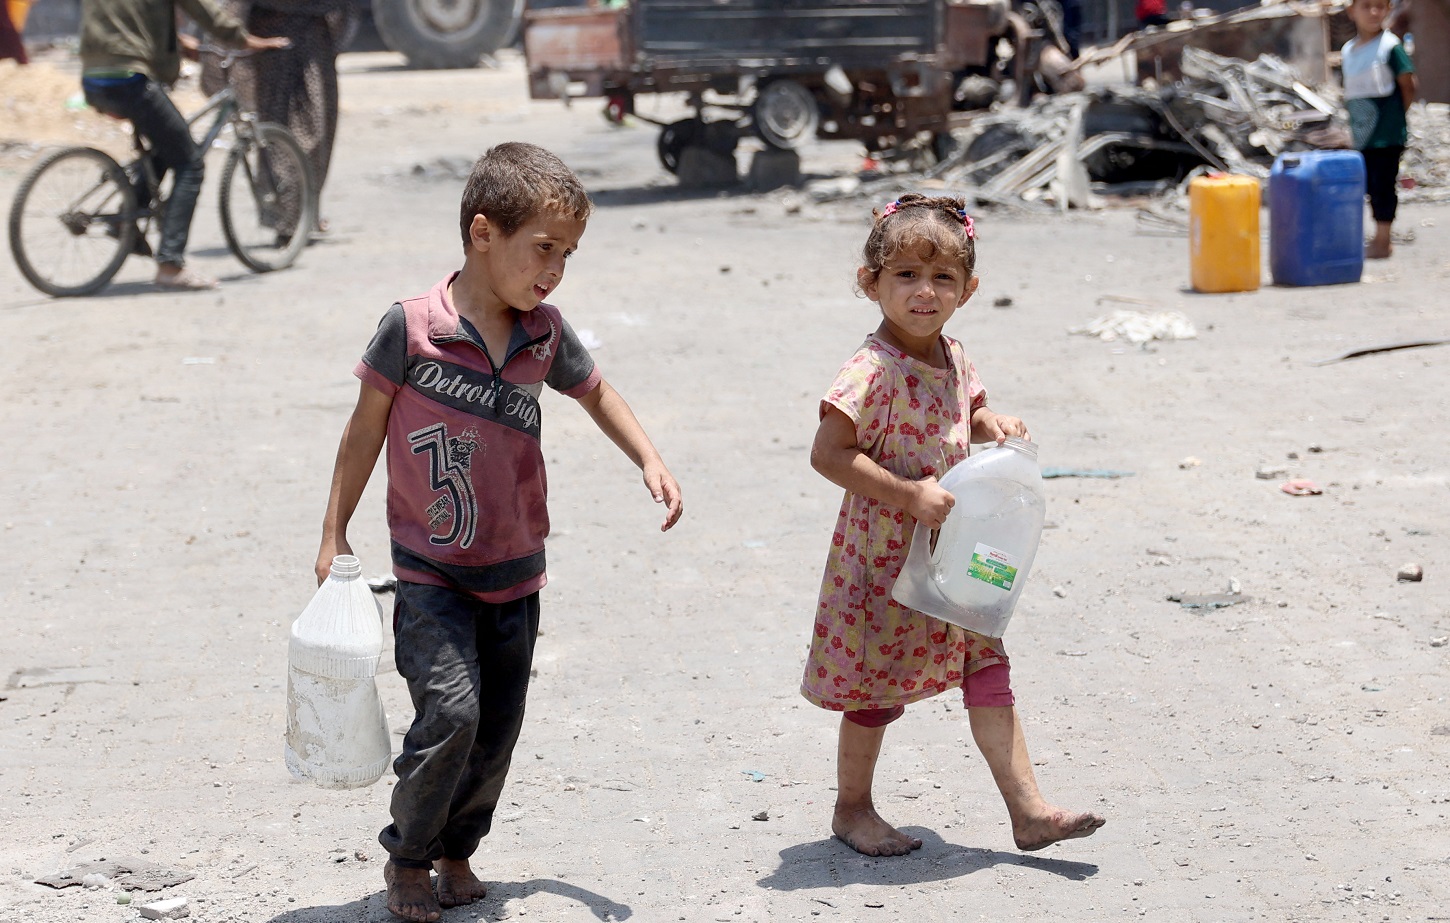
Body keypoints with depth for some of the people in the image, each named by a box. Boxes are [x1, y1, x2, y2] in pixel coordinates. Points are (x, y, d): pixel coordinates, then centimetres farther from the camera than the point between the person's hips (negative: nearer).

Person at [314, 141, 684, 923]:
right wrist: (334, 535, 1)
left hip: (515, 571, 5)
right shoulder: (411, 327, -15)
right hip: (430, 571, -5)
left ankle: (455, 851, 30)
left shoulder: (545, 333, -2)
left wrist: (650, 461, 5)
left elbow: (596, 393, 18)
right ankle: (407, 858, 3)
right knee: (450, 712, -17)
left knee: (498, 728, 9)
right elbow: (366, 429, -4)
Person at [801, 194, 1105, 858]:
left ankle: (1028, 810, 13)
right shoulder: (873, 371, -22)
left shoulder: (952, 358, 3)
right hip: (884, 559, -7)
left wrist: (994, 425, -2)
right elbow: (828, 453, -26)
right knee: (877, 686, 7)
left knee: (988, 676, 8)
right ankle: (852, 809, 26)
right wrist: (910, 493, -29)